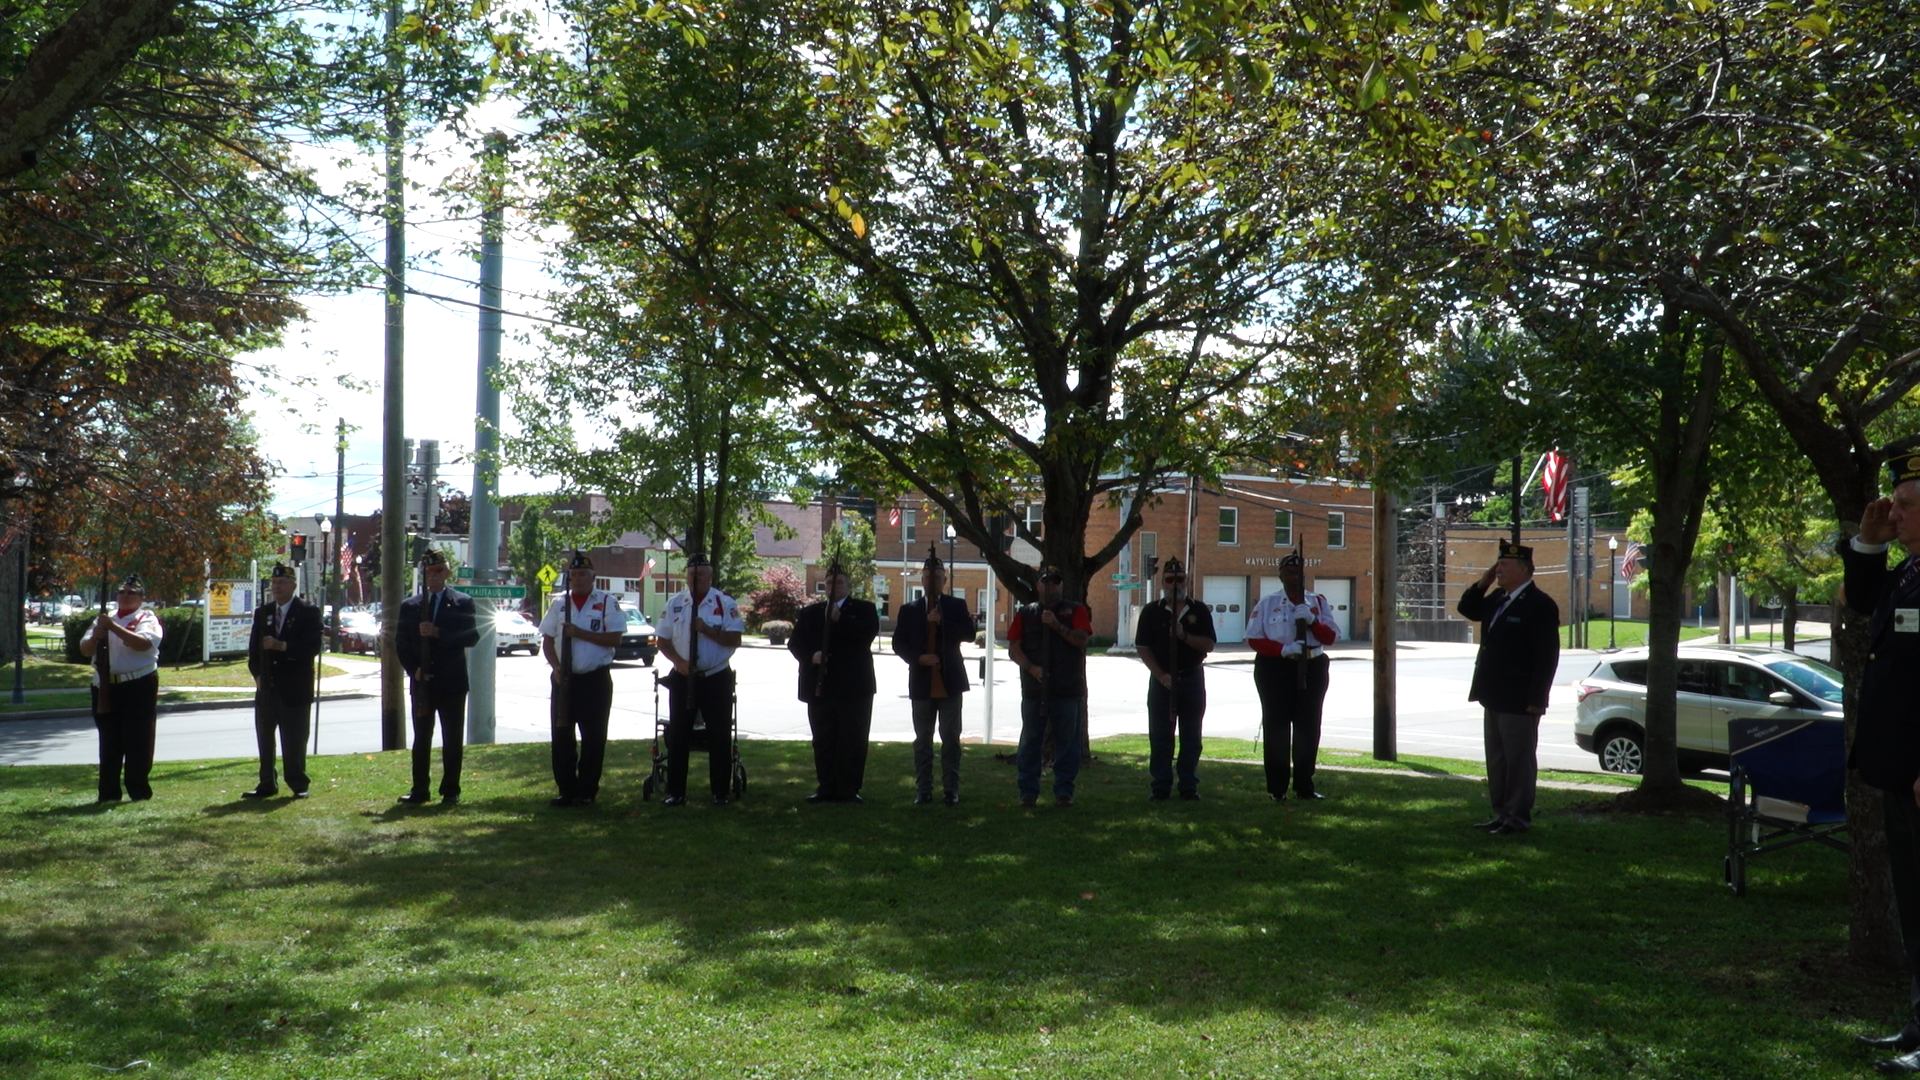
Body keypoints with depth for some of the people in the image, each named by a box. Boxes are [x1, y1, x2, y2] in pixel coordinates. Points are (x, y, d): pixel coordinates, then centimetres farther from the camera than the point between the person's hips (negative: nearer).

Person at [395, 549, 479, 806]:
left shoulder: (462, 603, 3)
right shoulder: (409, 606, 10)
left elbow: (472, 637, -8)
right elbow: (401, 643, 7)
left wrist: (438, 633, -19)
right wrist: (413, 669, -8)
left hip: (452, 681, -2)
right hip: (421, 681, 2)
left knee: (452, 739, 1)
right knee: (421, 738, 6)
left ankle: (450, 790, 8)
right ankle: (419, 789, 14)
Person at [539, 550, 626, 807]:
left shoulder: (607, 602, -1)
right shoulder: (559, 603, 11)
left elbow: (615, 638, -9)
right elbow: (547, 640, 10)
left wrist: (580, 633, -15)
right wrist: (555, 667, -6)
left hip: (596, 679, -3)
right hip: (564, 679, 3)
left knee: (593, 738, 0)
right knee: (561, 736, 4)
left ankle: (587, 791, 9)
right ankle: (566, 790, 13)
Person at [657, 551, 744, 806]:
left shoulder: (725, 603, -2)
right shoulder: (674, 604, 6)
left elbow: (735, 639, -8)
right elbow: (663, 641, 6)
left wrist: (707, 630, -20)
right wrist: (679, 662, -10)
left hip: (716, 678, -2)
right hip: (682, 678, 2)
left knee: (719, 736, 2)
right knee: (678, 735, 5)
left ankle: (721, 792, 11)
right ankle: (675, 792, 13)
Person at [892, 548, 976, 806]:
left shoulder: (957, 606, 6)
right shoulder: (909, 609, 8)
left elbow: (969, 634, -6)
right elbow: (899, 644, 4)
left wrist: (941, 622, -17)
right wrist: (919, 658, -12)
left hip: (950, 680, -1)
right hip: (921, 682, 1)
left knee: (951, 738, 0)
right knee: (922, 739, 5)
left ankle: (951, 789, 6)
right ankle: (923, 790, 10)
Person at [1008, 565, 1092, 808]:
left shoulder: (1076, 611, 7)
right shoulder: (1026, 614, 11)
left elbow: (1081, 640, -8)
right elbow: (1013, 648, 4)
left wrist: (1057, 625, -19)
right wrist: (1031, 668, -12)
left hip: (1068, 689, -1)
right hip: (1034, 688, 1)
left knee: (1067, 741, 1)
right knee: (1030, 741, 3)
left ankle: (1064, 791, 9)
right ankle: (1028, 791, 9)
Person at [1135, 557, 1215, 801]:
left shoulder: (1200, 611, 6)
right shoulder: (1151, 611, 3)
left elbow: (1208, 645, -2)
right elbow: (1143, 648, -1)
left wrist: (1184, 635, -18)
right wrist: (1161, 675, -12)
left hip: (1192, 678, 1)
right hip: (1161, 680, -1)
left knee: (1191, 735, 4)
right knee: (1160, 736, 1)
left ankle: (1189, 786, 12)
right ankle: (1160, 786, 8)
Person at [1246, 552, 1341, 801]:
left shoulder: (1318, 602, 9)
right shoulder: (1267, 604, 5)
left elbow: (1331, 636, 3)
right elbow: (1254, 639, -1)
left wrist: (1311, 620, -16)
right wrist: (1283, 649, -17)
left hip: (1312, 669, 2)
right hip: (1275, 669, -2)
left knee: (1309, 727, 4)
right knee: (1276, 727, -1)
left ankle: (1305, 785, 13)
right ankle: (1276, 788, 4)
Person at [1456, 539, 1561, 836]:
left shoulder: (1540, 605, -14)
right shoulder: (1498, 599, 13)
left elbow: (1546, 656, -17)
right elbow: (1467, 609, 26)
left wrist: (1536, 700, -20)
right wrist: (1482, 583, 8)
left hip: (1519, 700, -9)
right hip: (1495, 697, 9)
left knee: (1518, 758, -1)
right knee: (1496, 758, 14)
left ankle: (1519, 816, 6)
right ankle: (1501, 812, 23)